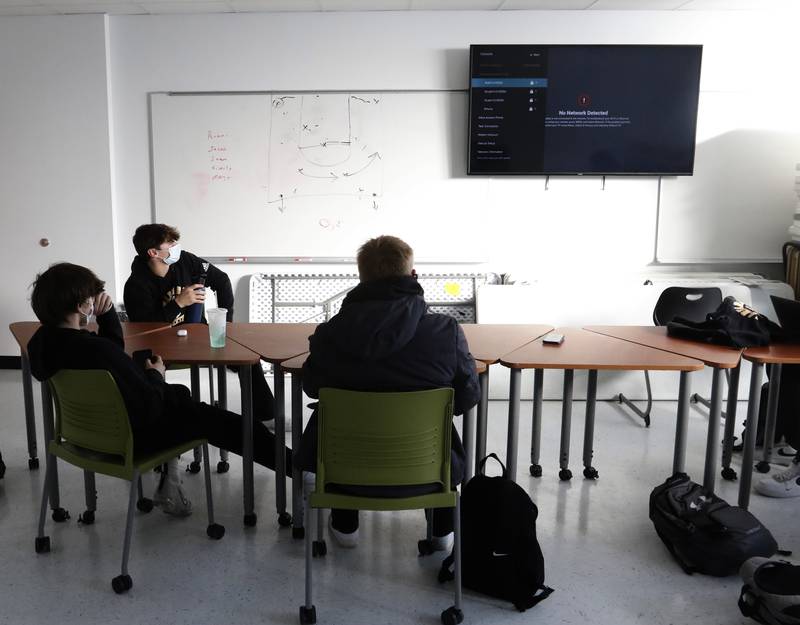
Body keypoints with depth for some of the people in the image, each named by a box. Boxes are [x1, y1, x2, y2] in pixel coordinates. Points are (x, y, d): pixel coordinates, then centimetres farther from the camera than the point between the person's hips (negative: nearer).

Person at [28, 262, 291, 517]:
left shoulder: (42, 342, -7)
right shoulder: (98, 351, -35)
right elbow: (148, 407, -27)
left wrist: (106, 315, -8)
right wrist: (156, 375, -8)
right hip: (131, 436, -8)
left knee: (179, 395, 30)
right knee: (218, 422, 9)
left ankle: (168, 486, 32)